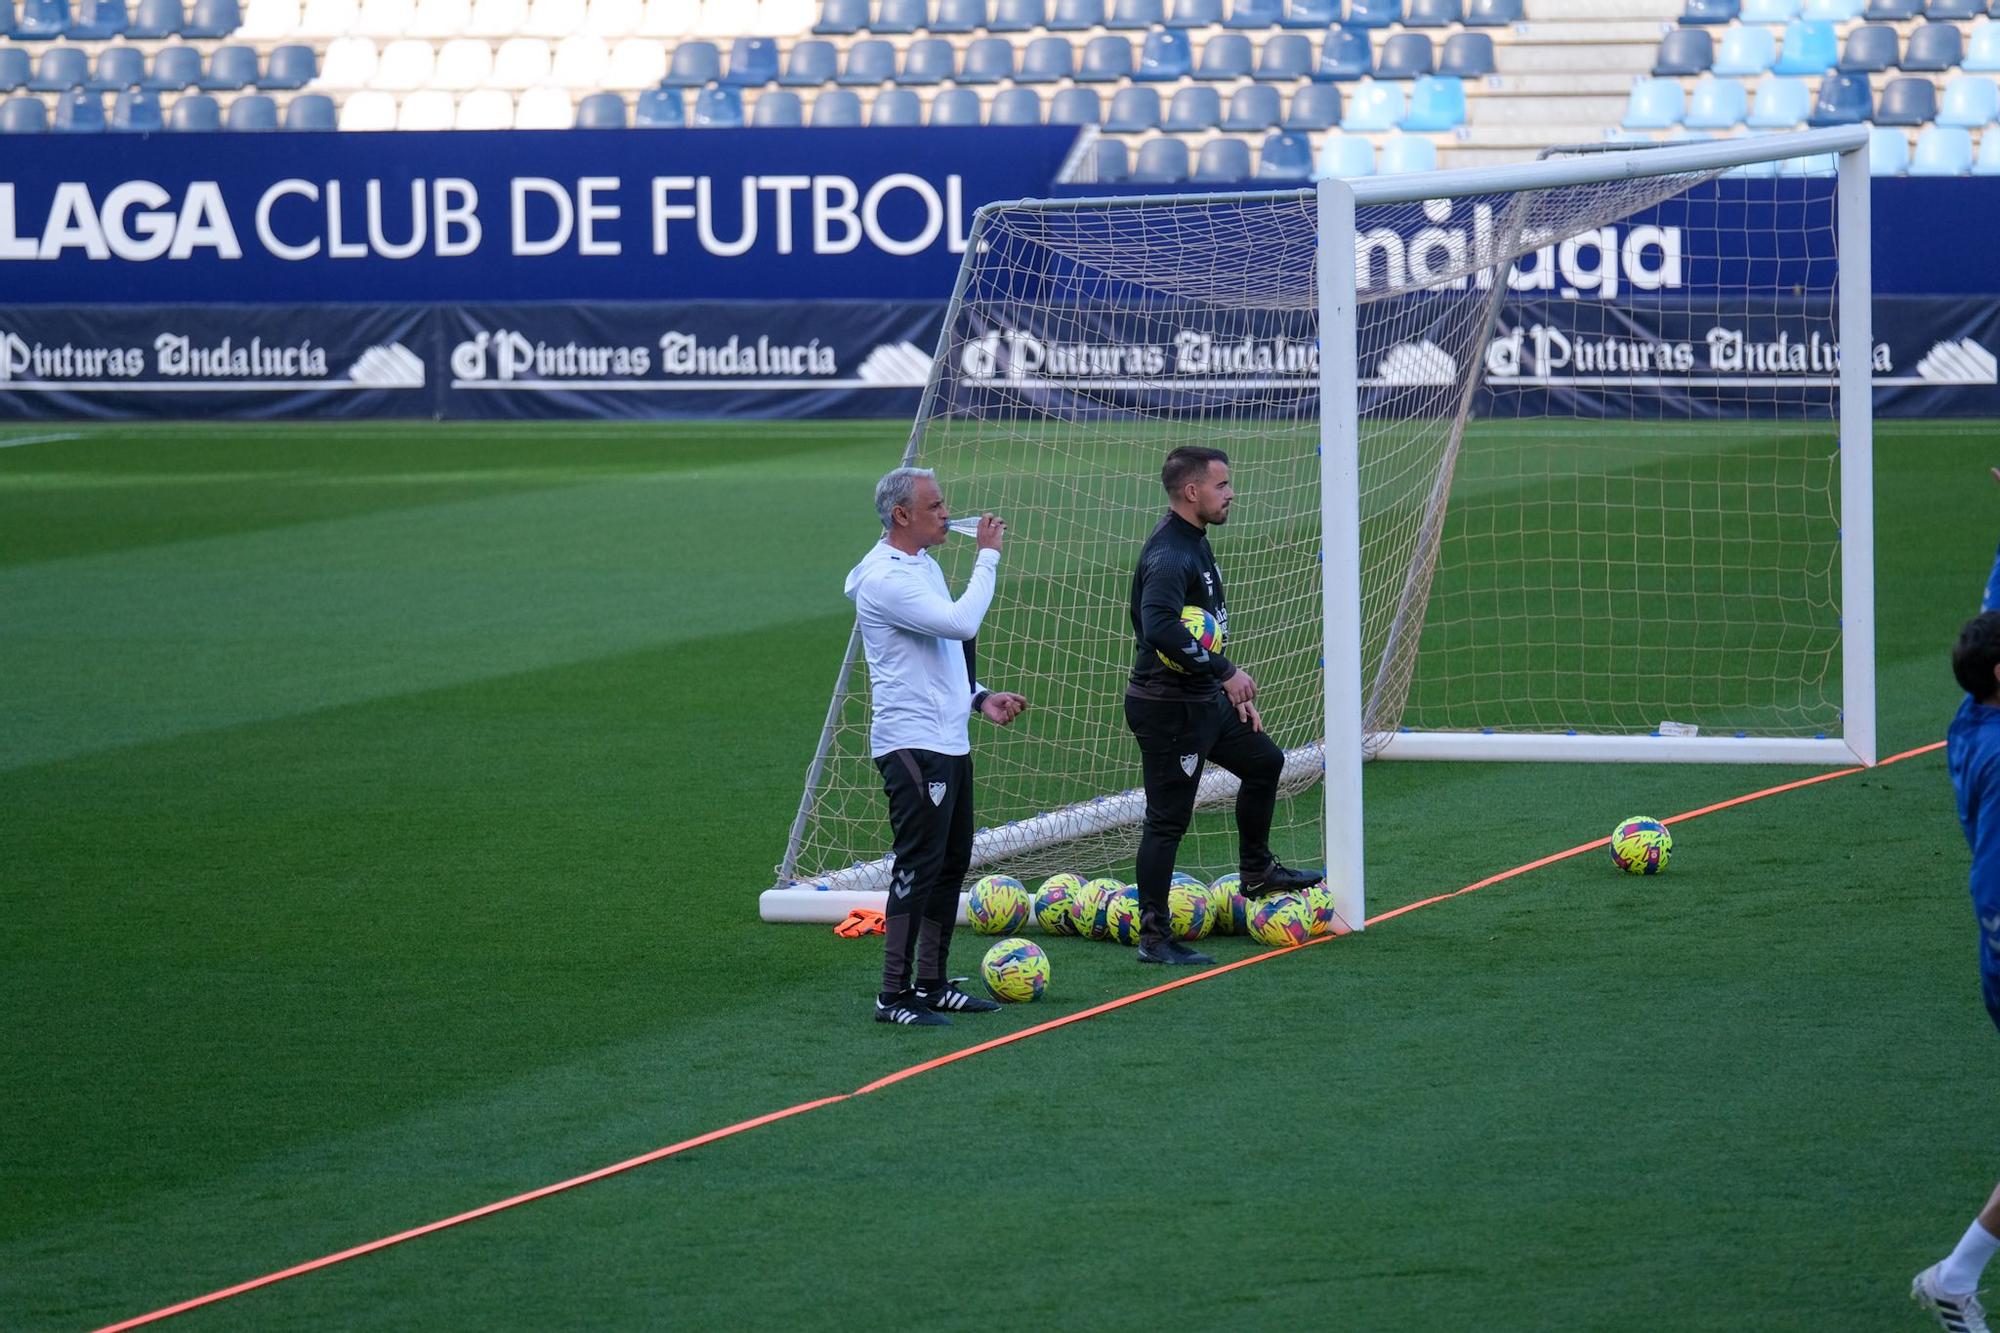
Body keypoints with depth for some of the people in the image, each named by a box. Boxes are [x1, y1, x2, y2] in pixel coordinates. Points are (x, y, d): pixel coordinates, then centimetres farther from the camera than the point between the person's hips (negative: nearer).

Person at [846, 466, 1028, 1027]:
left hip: (949, 742, 10)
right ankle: (894, 995, -9)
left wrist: (979, 698, 13)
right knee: (919, 864, -11)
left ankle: (931, 983, 21)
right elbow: (961, 622, -26)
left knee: (951, 862, 13)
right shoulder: (885, 578, -16)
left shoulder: (924, 565, 17)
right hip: (912, 744, -10)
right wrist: (987, 557, -15)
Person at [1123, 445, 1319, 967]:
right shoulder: (1169, 554, -22)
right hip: (1168, 708, -11)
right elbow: (1160, 628, -37)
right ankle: (1154, 938, 2)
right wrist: (1224, 672, -31)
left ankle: (1257, 871, 41)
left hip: (1203, 700, 11)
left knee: (1264, 762, 25)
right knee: (1168, 819, -4)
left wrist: (1235, 694, 22)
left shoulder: (1194, 543, 11)